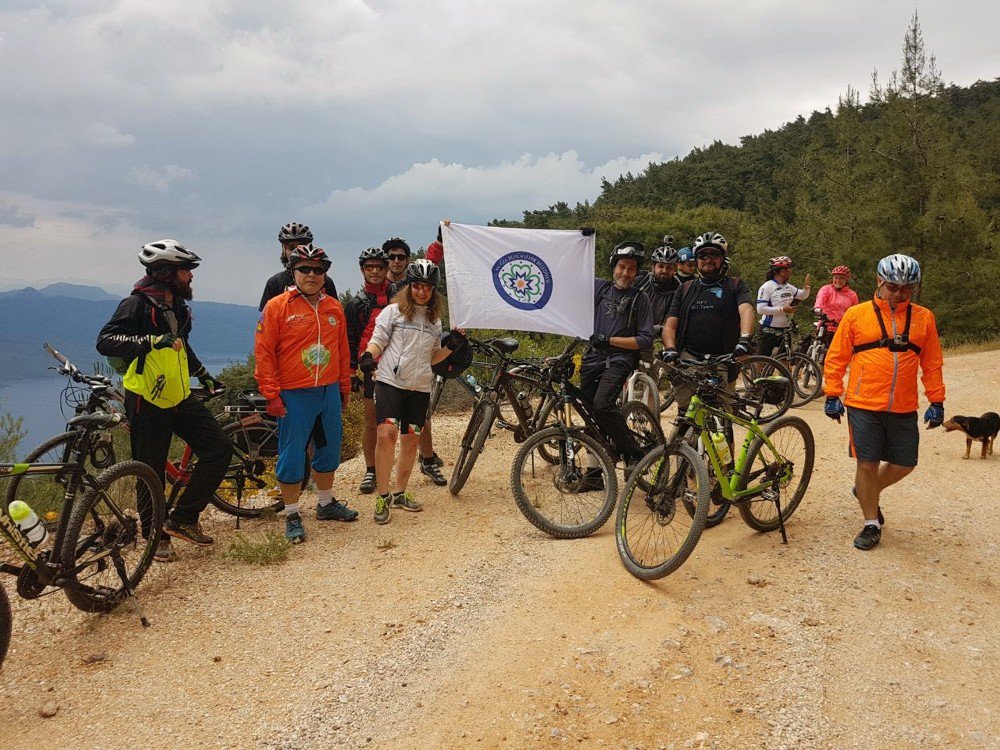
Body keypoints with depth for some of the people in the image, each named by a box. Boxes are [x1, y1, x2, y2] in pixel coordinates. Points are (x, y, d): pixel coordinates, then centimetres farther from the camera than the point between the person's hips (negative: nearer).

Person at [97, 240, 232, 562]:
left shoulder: (179, 305, 11)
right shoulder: (137, 304, -13)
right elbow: (105, 341, -26)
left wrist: (204, 375, 30)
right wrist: (151, 340, -36)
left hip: (181, 398, 7)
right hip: (147, 402, -7)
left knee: (219, 449, -1)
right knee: (152, 474, 2)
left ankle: (183, 518, 10)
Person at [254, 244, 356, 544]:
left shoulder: (334, 308, 8)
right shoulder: (277, 307, -7)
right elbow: (263, 352, -9)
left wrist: (344, 386, 17)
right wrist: (271, 394, -12)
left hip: (329, 393, 5)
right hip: (294, 396, -5)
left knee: (329, 450, 16)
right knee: (292, 457, 1)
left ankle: (326, 504, 34)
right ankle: (292, 515, 15)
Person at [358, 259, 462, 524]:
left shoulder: (435, 320, 16)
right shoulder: (394, 311, 2)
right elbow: (378, 340, -1)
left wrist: (452, 345, 2)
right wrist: (368, 356, -21)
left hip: (420, 388, 5)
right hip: (390, 382, -5)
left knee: (410, 441, 8)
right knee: (387, 434, -18)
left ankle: (399, 494, 22)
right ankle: (382, 497, -8)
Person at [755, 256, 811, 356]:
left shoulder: (788, 287, 9)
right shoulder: (766, 287, -13)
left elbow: (803, 295, 24)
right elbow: (760, 309, -22)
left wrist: (806, 286, 2)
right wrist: (782, 309, -22)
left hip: (784, 330, 7)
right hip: (768, 332, -7)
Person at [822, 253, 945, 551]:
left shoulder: (924, 318, 5)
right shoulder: (856, 315, -1)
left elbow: (932, 364, 10)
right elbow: (836, 357, 2)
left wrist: (936, 401, 8)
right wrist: (833, 395, 0)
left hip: (904, 409, 3)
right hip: (864, 406, -3)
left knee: (904, 464, 9)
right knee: (868, 464, 2)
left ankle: (868, 493, 38)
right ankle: (871, 524, 18)